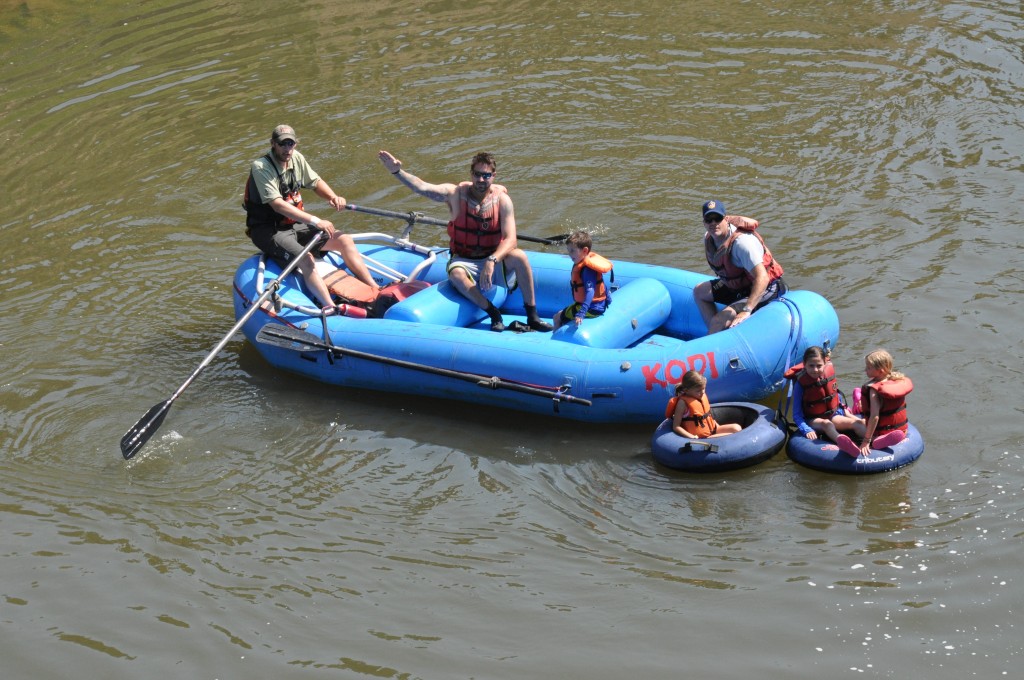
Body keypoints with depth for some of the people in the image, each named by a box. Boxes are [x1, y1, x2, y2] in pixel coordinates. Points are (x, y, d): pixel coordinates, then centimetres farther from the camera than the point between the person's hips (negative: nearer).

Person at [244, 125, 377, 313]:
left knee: (345, 240, -1)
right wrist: (315, 221, -36)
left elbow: (315, 182, 18)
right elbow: (277, 205, -30)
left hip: (295, 225, 8)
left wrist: (333, 197, -6)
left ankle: (377, 291, 4)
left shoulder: (296, 158, 2)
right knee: (306, 259, -32)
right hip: (268, 230, -8)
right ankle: (332, 310, -42)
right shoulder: (261, 168, -21)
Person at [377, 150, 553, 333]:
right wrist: (397, 171, -44)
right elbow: (421, 187, -26)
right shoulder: (456, 194, -10)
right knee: (456, 274, -36)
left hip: (494, 259, 1)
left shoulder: (502, 199, -10)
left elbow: (510, 240, -19)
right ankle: (493, 314, -19)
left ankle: (532, 317, -20)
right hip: (464, 261, -1)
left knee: (519, 257, -30)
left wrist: (492, 261, -37)